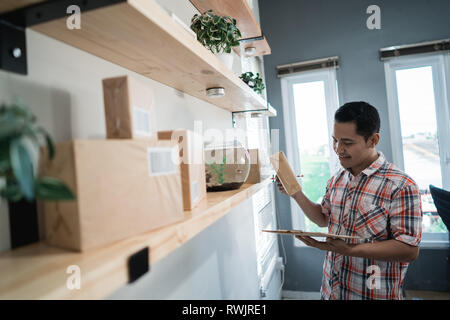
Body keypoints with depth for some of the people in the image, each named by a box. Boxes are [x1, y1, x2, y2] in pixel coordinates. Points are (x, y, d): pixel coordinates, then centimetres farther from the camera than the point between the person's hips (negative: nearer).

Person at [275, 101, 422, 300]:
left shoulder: (401, 186, -19)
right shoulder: (336, 179, 2)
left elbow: (410, 250, -20)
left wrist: (349, 249, -30)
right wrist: (295, 193, -1)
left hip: (374, 293, -6)